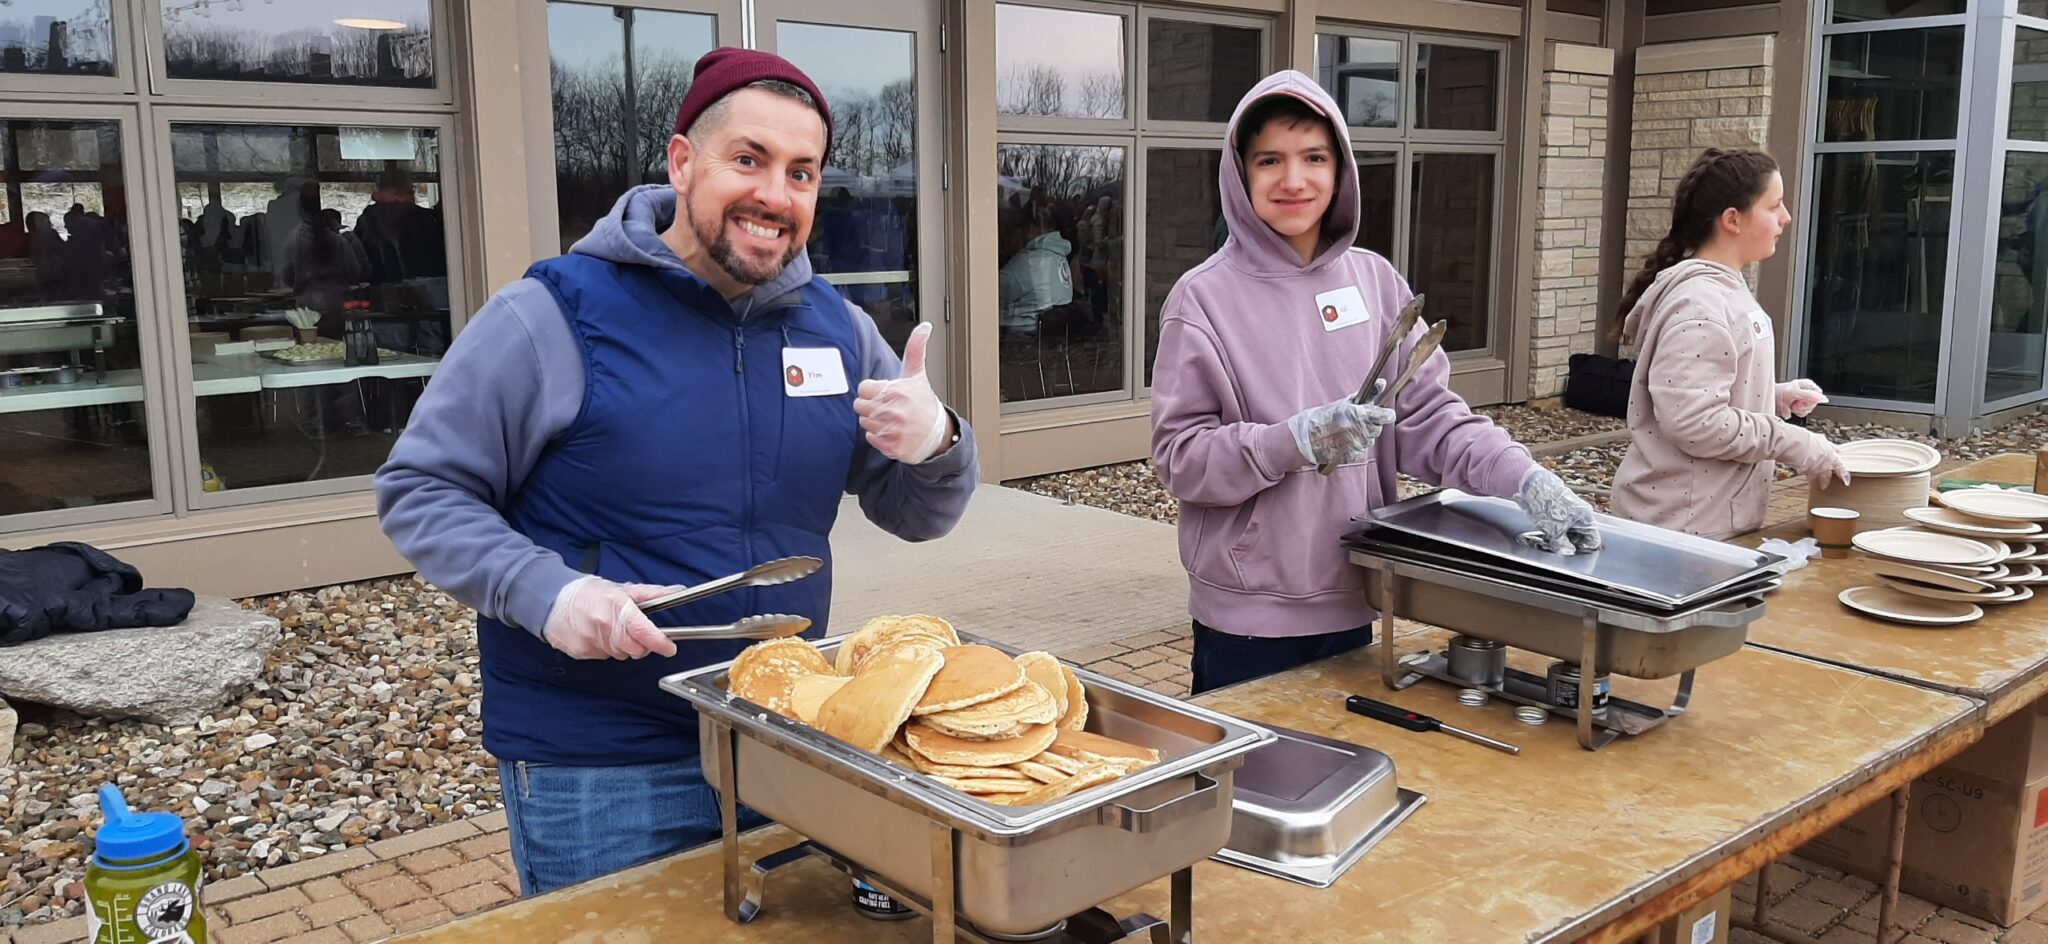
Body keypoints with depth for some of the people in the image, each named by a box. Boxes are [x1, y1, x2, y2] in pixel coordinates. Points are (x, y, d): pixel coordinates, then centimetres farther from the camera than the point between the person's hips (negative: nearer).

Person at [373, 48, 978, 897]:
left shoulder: (836, 327, 2)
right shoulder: (553, 316, -12)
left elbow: (917, 515, 7)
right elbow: (419, 491, -7)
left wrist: (937, 445, -16)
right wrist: (543, 591, -24)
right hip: (594, 771, -4)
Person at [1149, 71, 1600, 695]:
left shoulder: (1374, 281, 3)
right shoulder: (1206, 298, -9)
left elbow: (1428, 415, 1)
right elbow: (1180, 456, -11)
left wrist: (1526, 480, -13)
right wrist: (1299, 440, -24)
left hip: (1352, 603, 4)